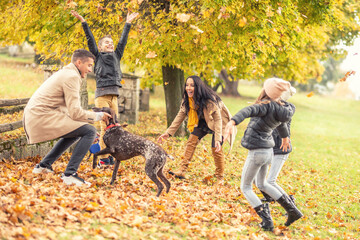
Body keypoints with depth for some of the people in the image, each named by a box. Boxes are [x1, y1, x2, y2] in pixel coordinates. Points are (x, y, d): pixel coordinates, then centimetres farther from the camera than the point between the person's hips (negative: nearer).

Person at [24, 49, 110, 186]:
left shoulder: (65, 73, 24)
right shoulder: (72, 76, -9)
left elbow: (70, 110, 25)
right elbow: (75, 112, -15)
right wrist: (98, 116, -2)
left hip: (33, 117, 11)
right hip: (42, 117, -11)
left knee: (76, 132, 28)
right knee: (90, 131, -14)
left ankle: (44, 165, 25)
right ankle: (70, 174, -17)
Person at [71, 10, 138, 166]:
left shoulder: (116, 56, 18)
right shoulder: (98, 56, 7)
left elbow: (123, 41, 21)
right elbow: (90, 40, 0)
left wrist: (128, 23, 22)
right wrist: (83, 22, -6)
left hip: (114, 95, 5)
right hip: (102, 94, -5)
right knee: (105, 127, -9)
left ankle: (111, 156, 9)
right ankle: (104, 158, -6)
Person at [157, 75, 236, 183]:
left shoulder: (210, 99, -35)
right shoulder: (187, 99, -17)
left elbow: (218, 119, -34)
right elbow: (180, 116, -9)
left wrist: (218, 139, -44)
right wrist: (168, 133, -16)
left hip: (220, 121, -6)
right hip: (204, 122, 6)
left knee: (215, 148, -16)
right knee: (192, 139, -12)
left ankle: (220, 177, 0)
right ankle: (182, 171, -15)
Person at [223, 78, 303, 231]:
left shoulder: (266, 105, -20)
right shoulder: (280, 108, 5)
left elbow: (248, 111, -40)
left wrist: (233, 122, -56)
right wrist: (285, 137, 47)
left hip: (257, 152, -8)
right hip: (268, 151, 8)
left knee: (245, 187, 8)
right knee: (262, 184, 27)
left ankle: (267, 221, -2)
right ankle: (292, 210, 24)